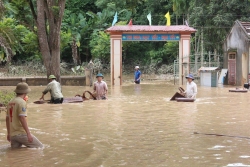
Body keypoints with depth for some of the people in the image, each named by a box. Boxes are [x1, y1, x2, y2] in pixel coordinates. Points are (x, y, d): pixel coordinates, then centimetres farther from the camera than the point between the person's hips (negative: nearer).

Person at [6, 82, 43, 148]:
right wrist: (28, 133, -19)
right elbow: (22, 118, -19)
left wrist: (8, 133, 28)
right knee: (40, 147, -3)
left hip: (12, 134, 8)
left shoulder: (10, 102, 14)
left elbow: (7, 119, 20)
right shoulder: (22, 102, -11)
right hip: (21, 133, -8)